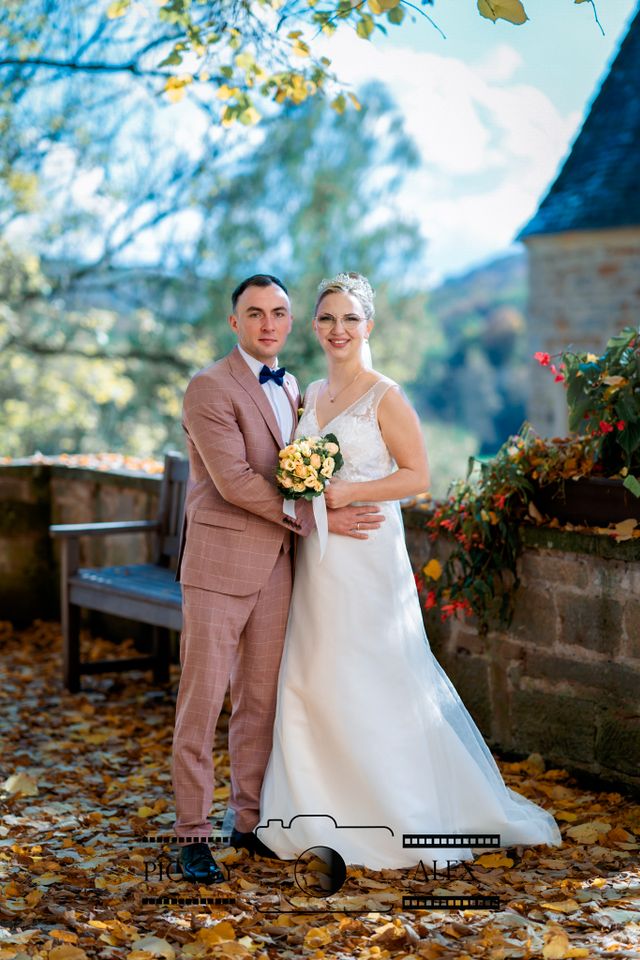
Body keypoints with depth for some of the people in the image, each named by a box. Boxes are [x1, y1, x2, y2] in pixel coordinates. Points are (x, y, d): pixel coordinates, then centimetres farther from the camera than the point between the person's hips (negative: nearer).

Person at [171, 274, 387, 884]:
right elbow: (234, 480, -17)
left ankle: (251, 820, 22)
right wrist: (315, 519, -15)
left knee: (261, 700, 12)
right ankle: (192, 833, 6)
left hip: (276, 564, 7)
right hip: (220, 563, -7)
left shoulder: (291, 389, 15)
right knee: (202, 700, -2)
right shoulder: (210, 389, -9)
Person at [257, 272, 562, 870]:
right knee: (309, 682, 7)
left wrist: (346, 494, -18)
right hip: (317, 557, 7)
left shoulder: (384, 396, -8)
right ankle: (326, 814, 19)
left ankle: (396, 819, 12)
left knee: (372, 684, -2)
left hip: (367, 555, -7)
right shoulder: (310, 394, 13)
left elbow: (417, 475, -10)